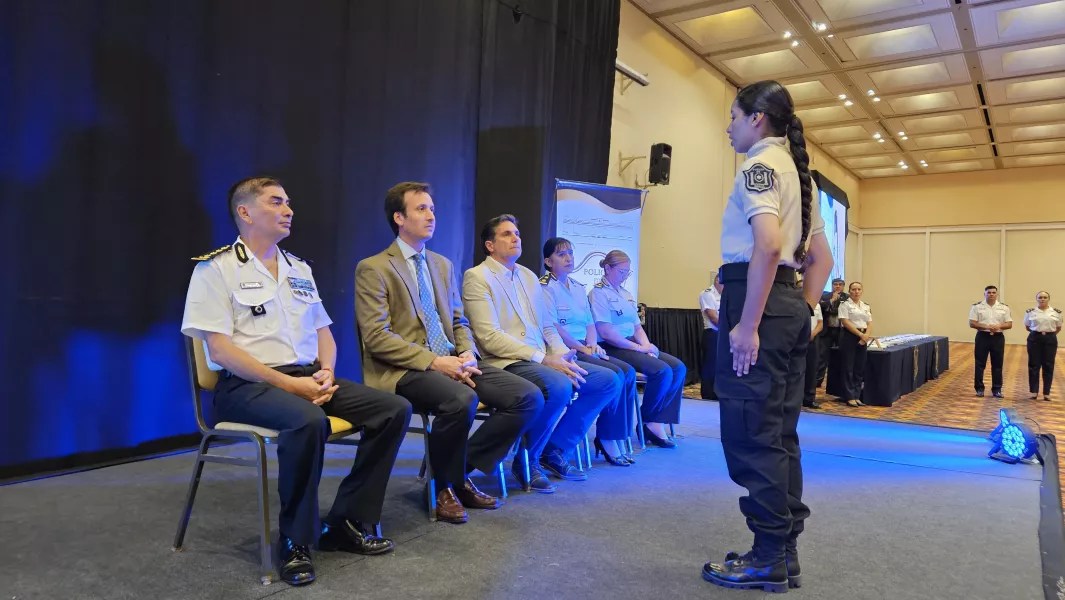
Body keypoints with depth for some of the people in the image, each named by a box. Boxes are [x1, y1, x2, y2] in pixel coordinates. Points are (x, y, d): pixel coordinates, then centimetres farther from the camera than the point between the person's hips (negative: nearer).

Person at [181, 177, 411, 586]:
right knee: (308, 421, -38)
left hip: (307, 378, 7)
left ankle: (347, 522, -2)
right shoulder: (215, 268, -3)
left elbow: (323, 333, 19)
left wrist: (326, 373, -3)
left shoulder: (299, 269, 17)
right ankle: (296, 540, -15)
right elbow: (219, 348, -12)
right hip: (245, 384, -7)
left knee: (394, 409, -11)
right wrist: (288, 383, -18)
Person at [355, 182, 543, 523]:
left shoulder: (443, 265, 19)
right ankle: (444, 486, -7)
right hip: (403, 370, -7)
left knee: (529, 397, -12)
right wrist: (433, 361, -21)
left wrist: (468, 354, -3)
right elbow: (376, 337, -12)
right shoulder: (373, 269, -3)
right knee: (462, 399, -37)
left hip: (451, 363, 7)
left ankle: (462, 472, 4)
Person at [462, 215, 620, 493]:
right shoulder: (477, 277, -5)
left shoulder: (528, 276, 19)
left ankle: (556, 450, 6)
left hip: (542, 361, 8)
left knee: (609, 380, -3)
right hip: (505, 363, -8)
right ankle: (528, 460, -9)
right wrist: (545, 359, -20)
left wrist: (562, 355, -2)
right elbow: (489, 336, -16)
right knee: (559, 386, -35)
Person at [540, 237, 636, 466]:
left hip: (583, 350, 8)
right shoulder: (545, 288, -5)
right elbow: (553, 328, -14)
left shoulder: (578, 287, 20)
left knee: (628, 372, -13)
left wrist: (592, 345, -4)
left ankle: (618, 437, -9)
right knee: (614, 375, -23)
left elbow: (590, 322, 16)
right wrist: (582, 348, -16)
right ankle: (607, 439, -8)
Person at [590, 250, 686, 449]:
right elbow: (605, 332, -17)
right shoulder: (598, 293, -7)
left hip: (632, 345, 9)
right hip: (613, 348, -9)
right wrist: (639, 348, -16)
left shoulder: (626, 294, 19)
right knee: (663, 371, -24)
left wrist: (647, 345, -3)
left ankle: (658, 422, -8)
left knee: (679, 368, -7)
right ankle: (649, 423, -4)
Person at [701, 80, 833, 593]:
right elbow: (822, 258, 23)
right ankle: (784, 551, 21)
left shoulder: (760, 164, -7)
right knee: (779, 432, 12)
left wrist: (746, 325, -23)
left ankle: (768, 559, 5)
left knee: (749, 432, -4)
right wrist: (801, 312, 20)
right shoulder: (795, 170, 22)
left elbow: (767, 244, -22)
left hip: (756, 296, -10)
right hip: (791, 301, 10)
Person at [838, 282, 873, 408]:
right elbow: (846, 322, -12)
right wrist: (860, 334, -16)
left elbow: (870, 323, 10)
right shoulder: (845, 304, -2)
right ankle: (850, 397, 1)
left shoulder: (866, 306, 16)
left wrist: (866, 335, -8)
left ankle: (857, 396, 12)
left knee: (860, 369, 7)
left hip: (863, 338, 6)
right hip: (849, 336, -6)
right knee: (848, 368, -3)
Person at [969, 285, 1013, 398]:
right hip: (982, 337, -2)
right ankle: (979, 388, 9)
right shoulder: (977, 306, -1)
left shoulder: (1004, 307, 6)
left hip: (998, 338, 2)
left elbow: (1009, 324, 4)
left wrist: (998, 326, -16)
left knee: (997, 364, 6)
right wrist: (986, 327, -19)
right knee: (980, 364, 1)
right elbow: (972, 323, -6)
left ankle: (997, 389, 14)